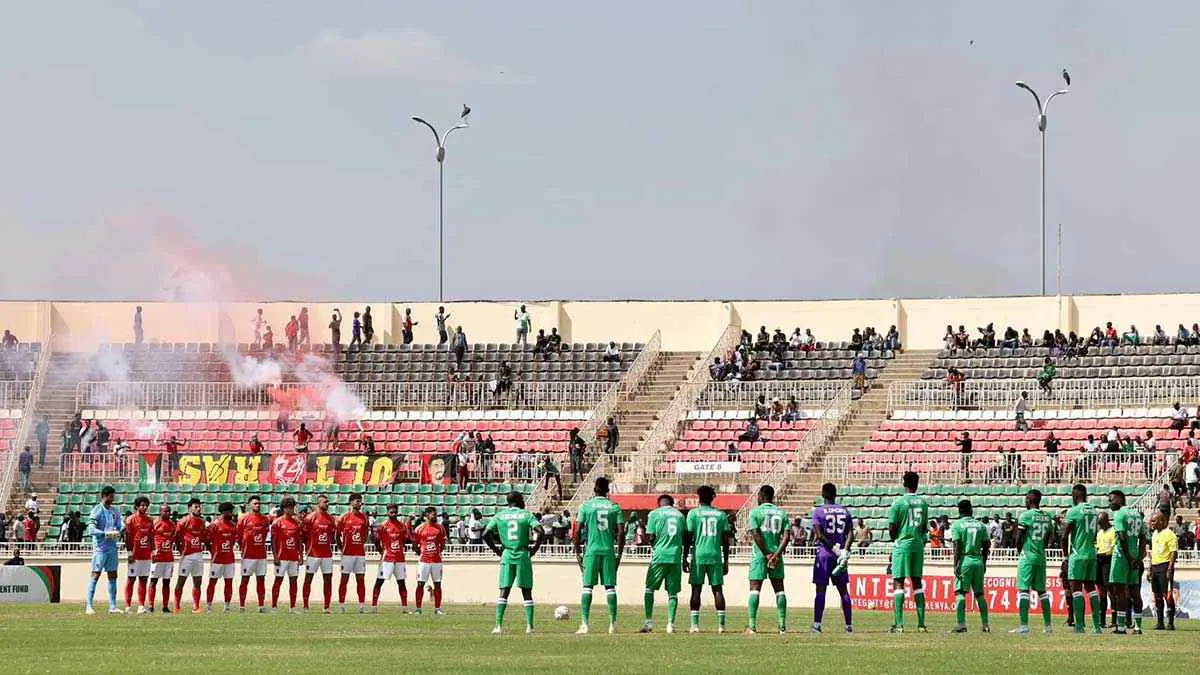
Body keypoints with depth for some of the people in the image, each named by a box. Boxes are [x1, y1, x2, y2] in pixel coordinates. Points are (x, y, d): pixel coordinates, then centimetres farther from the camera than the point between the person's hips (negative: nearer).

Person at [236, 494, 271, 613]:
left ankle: (261, 606, 7)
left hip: (261, 555, 4)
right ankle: (241, 606, 3)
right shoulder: (244, 519, -4)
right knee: (245, 580, 0)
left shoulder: (265, 519, 9)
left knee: (261, 580, 5)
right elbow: (238, 537, 1)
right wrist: (243, 548, 2)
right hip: (248, 555, -4)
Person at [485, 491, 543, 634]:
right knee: (527, 592, 4)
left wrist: (495, 549, 9)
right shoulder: (526, 515, 1)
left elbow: (486, 534, 0)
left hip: (506, 556, 1)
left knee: (504, 592, 3)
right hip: (523, 555, -1)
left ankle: (498, 626, -6)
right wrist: (535, 548, -1)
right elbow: (540, 532, -12)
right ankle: (529, 626, 0)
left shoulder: (499, 516, 7)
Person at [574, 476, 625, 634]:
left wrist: (578, 554, 4)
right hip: (609, 551, 2)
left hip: (591, 551, -2)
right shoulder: (615, 507, 4)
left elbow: (578, 531, -3)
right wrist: (619, 554, 7)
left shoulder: (586, 506, 0)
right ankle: (613, 624, 2)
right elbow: (621, 533, 0)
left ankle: (584, 624, -7)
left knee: (587, 587, 0)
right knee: (610, 587, 5)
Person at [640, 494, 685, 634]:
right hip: (676, 556, 3)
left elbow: (650, 537, -1)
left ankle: (649, 621, -2)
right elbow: (684, 537, 12)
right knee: (672, 592, 6)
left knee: (649, 588, 7)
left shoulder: (655, 514, 1)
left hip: (660, 556, -3)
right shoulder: (679, 515, 12)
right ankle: (671, 624, 1)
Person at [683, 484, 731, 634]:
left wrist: (685, 558, 4)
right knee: (718, 589, 4)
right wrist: (726, 561, 14)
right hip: (715, 555, 2)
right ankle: (721, 624, 0)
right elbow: (726, 540, 8)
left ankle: (694, 624, -6)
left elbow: (688, 537, -2)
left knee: (696, 589, 1)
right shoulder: (721, 515, 8)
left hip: (698, 555, -2)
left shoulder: (694, 513, 1)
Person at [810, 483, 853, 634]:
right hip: (841, 555, 3)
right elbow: (850, 534, -2)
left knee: (821, 589, -4)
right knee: (843, 590, 9)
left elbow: (819, 535, -13)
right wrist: (844, 551, -10)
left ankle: (817, 624, -12)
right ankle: (849, 625, 8)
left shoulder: (818, 511, -4)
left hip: (824, 553, -3)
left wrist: (834, 548, -13)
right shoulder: (844, 511, 8)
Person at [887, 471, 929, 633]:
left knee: (898, 583, -2)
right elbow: (925, 527, 13)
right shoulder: (923, 502, 6)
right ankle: (921, 624, 8)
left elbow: (892, 528, -8)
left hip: (902, 545, -4)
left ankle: (899, 624, -9)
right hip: (918, 545, 4)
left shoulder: (898, 502, -9)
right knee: (917, 584, 11)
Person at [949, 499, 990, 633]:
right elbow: (986, 546, 10)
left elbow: (957, 547, -11)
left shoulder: (957, 525, -3)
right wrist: (984, 563, 19)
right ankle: (985, 625, 12)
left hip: (964, 560, -5)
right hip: (978, 561, 5)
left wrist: (956, 565, -11)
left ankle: (961, 624, -18)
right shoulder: (980, 525, 9)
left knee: (960, 592, -5)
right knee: (979, 593, 13)